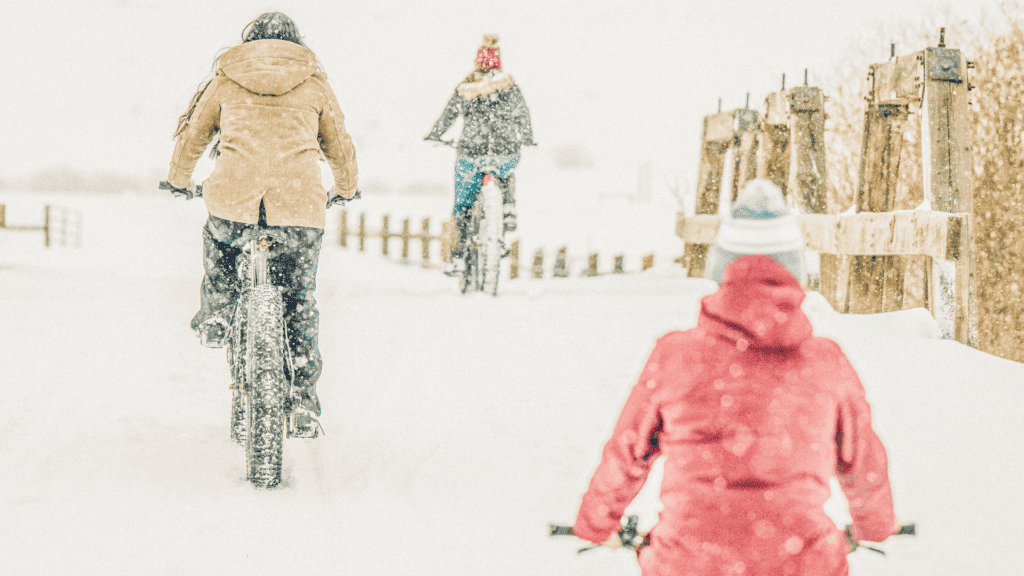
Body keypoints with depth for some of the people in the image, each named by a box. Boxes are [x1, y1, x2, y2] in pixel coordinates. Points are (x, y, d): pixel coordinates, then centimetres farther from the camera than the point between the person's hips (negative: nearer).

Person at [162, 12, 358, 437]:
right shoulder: (314, 83, 18)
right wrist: (345, 190, 44)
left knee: (218, 243, 35)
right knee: (300, 300, 13)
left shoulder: (225, 79, 17)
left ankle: (215, 318, 28)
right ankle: (304, 398, 9)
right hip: (300, 203, 1)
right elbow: (341, 147, 25)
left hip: (233, 196, 0)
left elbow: (191, 137, 24)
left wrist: (179, 180, 43)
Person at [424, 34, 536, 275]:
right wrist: (528, 139, 28)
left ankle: (458, 257, 10)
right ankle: (508, 211, 17)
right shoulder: (510, 85, 1)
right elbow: (523, 115, 10)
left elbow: (448, 115, 4)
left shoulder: (465, 88, -2)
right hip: (506, 152, 1)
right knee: (507, 175, 39)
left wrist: (433, 136, 21)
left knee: (462, 205, 14)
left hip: (472, 154, -1)